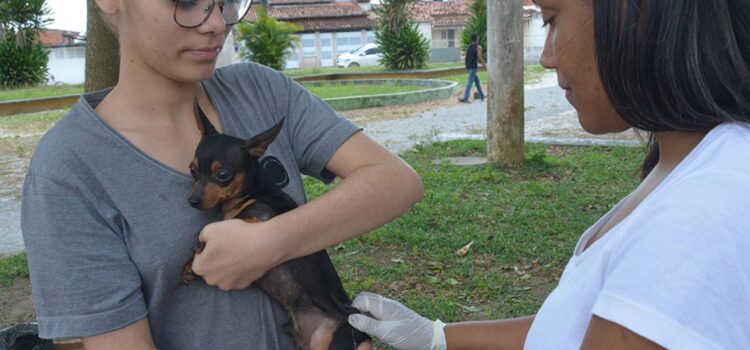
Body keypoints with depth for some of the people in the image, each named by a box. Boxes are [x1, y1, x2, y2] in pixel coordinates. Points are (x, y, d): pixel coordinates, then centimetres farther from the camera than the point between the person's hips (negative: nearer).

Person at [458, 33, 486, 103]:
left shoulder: (468, 47, 15)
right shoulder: (478, 47, -6)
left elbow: (465, 58, 14)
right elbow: (479, 58, -12)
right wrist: (484, 65, -1)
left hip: (468, 66, 7)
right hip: (473, 66, -7)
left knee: (477, 80, 18)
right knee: (470, 81, -11)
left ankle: (482, 96, 23)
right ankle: (465, 98, -21)